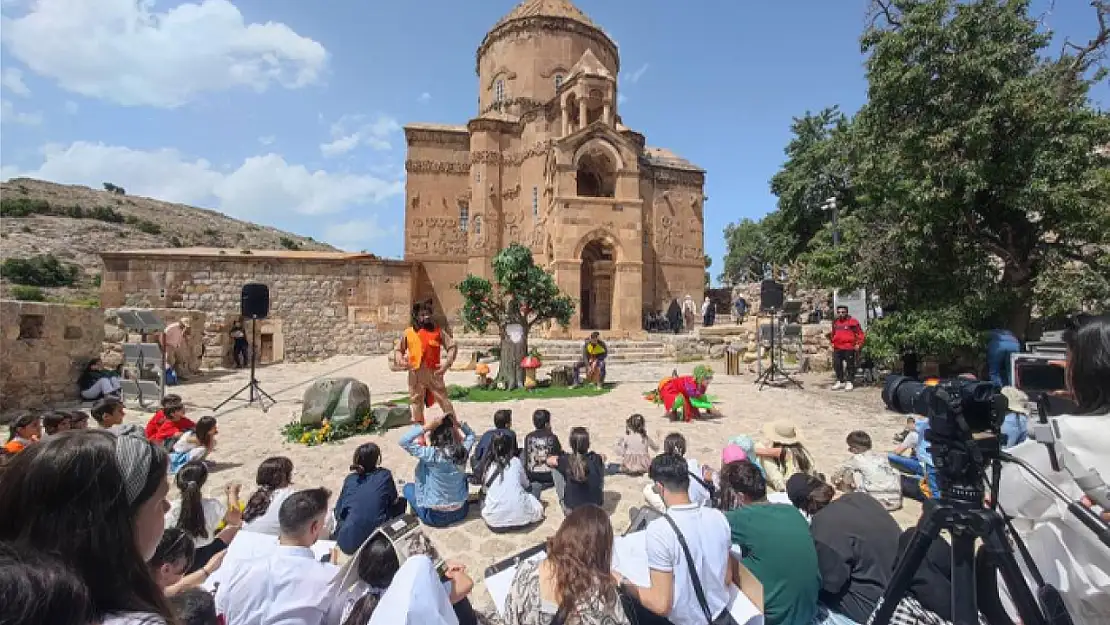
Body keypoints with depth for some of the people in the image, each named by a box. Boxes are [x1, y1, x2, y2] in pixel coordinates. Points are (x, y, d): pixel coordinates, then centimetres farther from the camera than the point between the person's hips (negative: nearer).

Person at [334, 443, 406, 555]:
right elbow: (394, 500, 14)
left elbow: (338, 511, 11)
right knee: (401, 502, 18)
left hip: (345, 544, 4)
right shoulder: (385, 475, -1)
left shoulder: (350, 478, 6)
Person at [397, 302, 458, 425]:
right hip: (415, 374, 2)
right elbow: (399, 349, 15)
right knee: (416, 401, 13)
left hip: (434, 372, -2)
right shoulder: (409, 333, 4)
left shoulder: (438, 331, 0)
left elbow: (452, 346, -1)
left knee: (443, 400, -1)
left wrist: (447, 363, -13)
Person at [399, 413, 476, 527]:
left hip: (435, 516, -3)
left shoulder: (431, 454, -24)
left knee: (408, 487, 20)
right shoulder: (462, 451, -11)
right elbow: (471, 434, 11)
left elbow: (404, 441, -21)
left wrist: (426, 426, -23)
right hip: (461, 511, 3)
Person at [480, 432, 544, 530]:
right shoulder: (516, 461, 6)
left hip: (494, 519, 1)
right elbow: (526, 484, 19)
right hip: (519, 516, -1)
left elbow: (485, 488, 14)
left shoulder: (488, 465, 8)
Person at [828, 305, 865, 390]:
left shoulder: (852, 321, -4)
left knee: (850, 365, 1)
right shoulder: (835, 322, 13)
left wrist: (858, 344, -9)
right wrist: (831, 339, 13)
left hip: (849, 348, -5)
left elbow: (860, 334, -3)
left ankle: (849, 382, 11)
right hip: (837, 348, 5)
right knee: (837, 365, 7)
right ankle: (840, 381, 20)